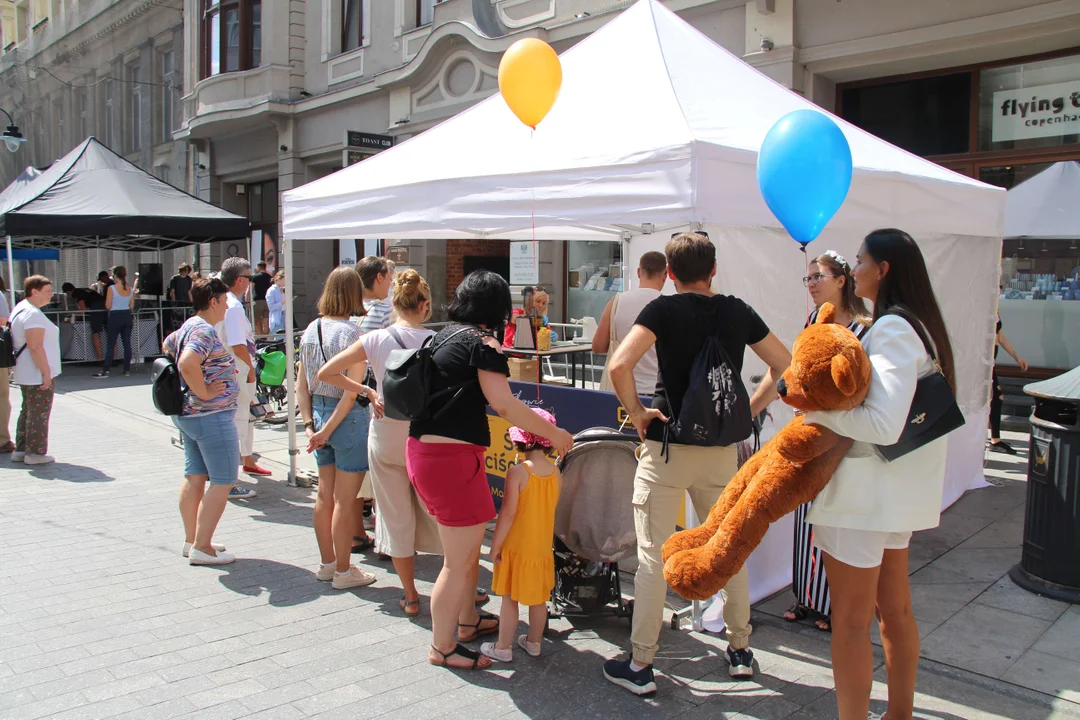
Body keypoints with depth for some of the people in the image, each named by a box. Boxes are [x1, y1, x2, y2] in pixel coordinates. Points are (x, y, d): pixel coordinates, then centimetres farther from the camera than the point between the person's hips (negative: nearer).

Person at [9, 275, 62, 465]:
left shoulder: (20, 309, 14)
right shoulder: (33, 314, -19)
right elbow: (35, 347, -24)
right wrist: (46, 373, -21)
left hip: (25, 375, 11)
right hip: (37, 374, -11)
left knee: (28, 412, 18)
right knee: (39, 414, -2)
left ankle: (21, 450, 24)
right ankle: (35, 453, 5)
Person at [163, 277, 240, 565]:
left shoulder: (188, 326, 12)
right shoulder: (205, 331, -19)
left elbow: (168, 346, 30)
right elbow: (188, 363, -35)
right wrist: (204, 392, -21)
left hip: (187, 414, 10)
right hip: (211, 416, -10)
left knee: (194, 476, 15)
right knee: (223, 480, -3)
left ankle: (192, 540, 23)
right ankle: (202, 547, -1)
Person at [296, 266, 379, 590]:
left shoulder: (311, 330, 5)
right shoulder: (351, 333, -16)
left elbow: (302, 386, 7)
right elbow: (351, 391, -19)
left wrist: (309, 424, 7)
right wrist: (328, 429, -13)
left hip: (319, 413, 7)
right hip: (347, 418, -7)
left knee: (324, 495, 17)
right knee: (345, 500, 4)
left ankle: (327, 563, 31)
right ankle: (344, 571, 15)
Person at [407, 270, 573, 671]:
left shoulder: (443, 336, 14)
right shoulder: (481, 341, -12)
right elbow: (503, 404, -20)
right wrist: (553, 433, -11)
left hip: (422, 448, 10)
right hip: (452, 456, -10)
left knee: (467, 546, 25)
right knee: (459, 561, 4)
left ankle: (468, 621, 41)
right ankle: (442, 647, 18)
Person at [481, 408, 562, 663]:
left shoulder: (518, 472, -20)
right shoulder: (556, 473, -3)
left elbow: (508, 513, -19)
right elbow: (552, 510, 8)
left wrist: (495, 545, -11)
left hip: (516, 547, -5)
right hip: (543, 547, 5)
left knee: (509, 599, 7)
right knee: (538, 598, 17)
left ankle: (503, 648, 17)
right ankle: (534, 642, 30)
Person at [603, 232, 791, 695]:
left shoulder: (663, 310, -9)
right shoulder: (738, 312, 4)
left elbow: (619, 366, -23)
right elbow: (785, 366, 10)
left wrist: (636, 411, -9)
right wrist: (750, 409, 11)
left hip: (667, 448, -4)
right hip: (723, 450, 4)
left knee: (654, 556, 3)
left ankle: (640, 666, 11)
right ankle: (740, 650, 31)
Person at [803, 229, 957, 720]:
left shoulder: (892, 329, -19)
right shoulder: (921, 324, 11)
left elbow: (884, 425, -28)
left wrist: (817, 412, -17)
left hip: (864, 493, -10)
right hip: (898, 493, 10)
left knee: (851, 622, 2)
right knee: (894, 610, 21)